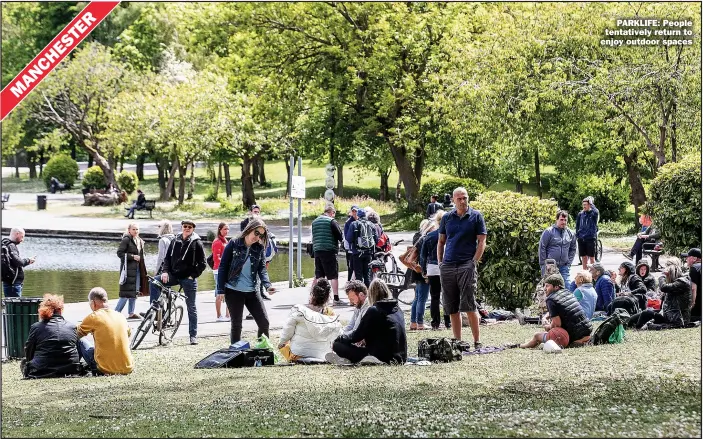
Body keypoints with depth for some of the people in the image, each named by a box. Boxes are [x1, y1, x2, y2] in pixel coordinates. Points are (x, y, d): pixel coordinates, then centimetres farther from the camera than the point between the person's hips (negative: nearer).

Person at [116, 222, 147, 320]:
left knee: (135, 291, 11)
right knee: (127, 293, -11)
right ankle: (116, 312, -6)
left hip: (137, 268, 8)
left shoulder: (140, 241, 16)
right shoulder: (126, 240, -9)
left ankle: (131, 313, 19)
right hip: (128, 269, -8)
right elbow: (119, 253, -14)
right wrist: (132, 256, -18)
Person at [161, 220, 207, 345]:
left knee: (191, 307, 2)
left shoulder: (196, 243, -3)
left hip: (188, 278, -3)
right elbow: (167, 258, 11)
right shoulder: (175, 241, 8)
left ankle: (193, 335, 7)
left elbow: (202, 263, -3)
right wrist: (165, 271, -5)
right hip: (174, 275, 3)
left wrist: (193, 275, -12)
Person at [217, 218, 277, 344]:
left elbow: (262, 269, -3)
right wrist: (221, 290, -10)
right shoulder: (233, 244, -6)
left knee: (264, 322, 1)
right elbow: (223, 267, -5)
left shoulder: (260, 248, 4)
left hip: (252, 291, 4)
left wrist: (268, 285, -22)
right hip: (233, 291, -4)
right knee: (236, 325, 3)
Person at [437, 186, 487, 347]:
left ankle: (477, 342, -8)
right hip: (448, 266, 4)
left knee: (469, 305, -12)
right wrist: (440, 262, 8)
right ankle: (457, 341, 12)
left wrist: (474, 262, -9)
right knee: (452, 308, 5)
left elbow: (482, 242, 1)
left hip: (467, 265, -4)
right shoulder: (447, 217, 13)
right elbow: (441, 242, 19)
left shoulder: (476, 216, 3)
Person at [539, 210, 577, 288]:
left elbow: (573, 249, 20)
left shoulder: (570, 233, 8)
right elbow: (542, 248, -7)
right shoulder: (549, 232, -7)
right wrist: (543, 264, -8)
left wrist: (568, 262, 11)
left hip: (564, 266, 4)